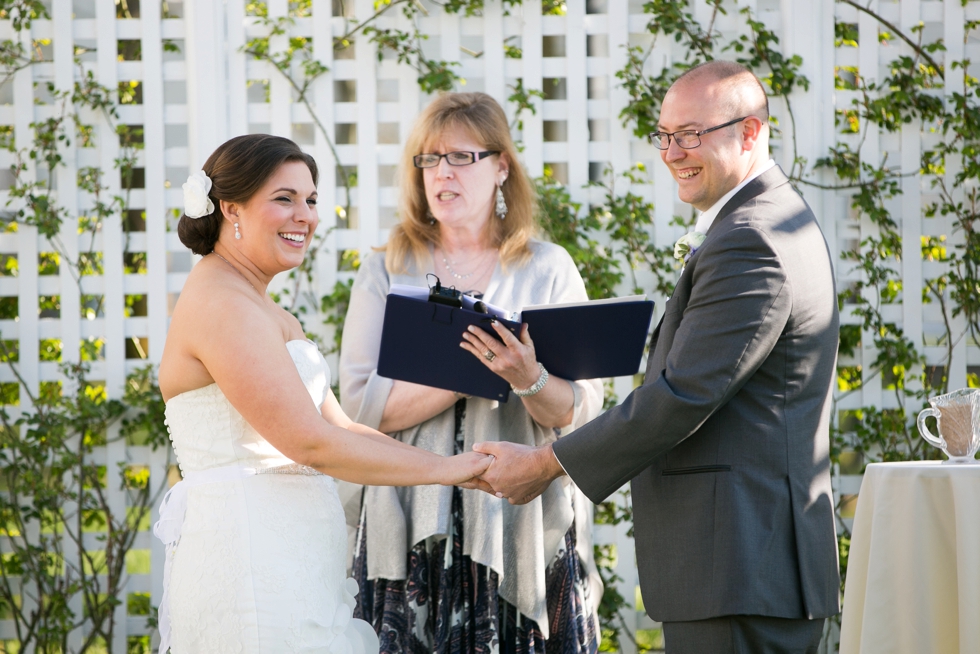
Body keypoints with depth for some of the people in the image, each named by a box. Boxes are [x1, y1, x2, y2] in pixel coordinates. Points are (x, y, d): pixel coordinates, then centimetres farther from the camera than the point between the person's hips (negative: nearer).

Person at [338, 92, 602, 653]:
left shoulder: (548, 269, 6)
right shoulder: (385, 272, 7)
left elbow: (582, 412, -1)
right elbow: (362, 404, -6)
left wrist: (531, 380, -22)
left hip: (525, 528, 0)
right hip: (416, 535, 0)